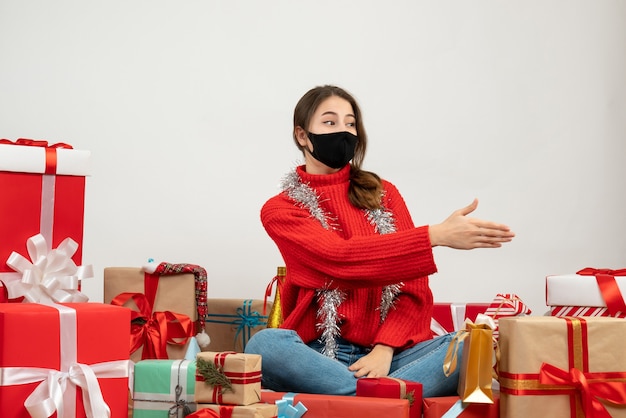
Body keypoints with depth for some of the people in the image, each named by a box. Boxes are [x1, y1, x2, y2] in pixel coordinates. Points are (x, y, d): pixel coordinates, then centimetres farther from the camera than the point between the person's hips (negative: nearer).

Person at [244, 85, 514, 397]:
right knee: (264, 345, -36)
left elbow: (414, 287, 5)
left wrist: (385, 349, -13)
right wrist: (437, 235, -23)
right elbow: (339, 258, -16)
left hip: (389, 351, 3)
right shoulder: (280, 210, 3)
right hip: (321, 352, -3)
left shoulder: (383, 193, 14)